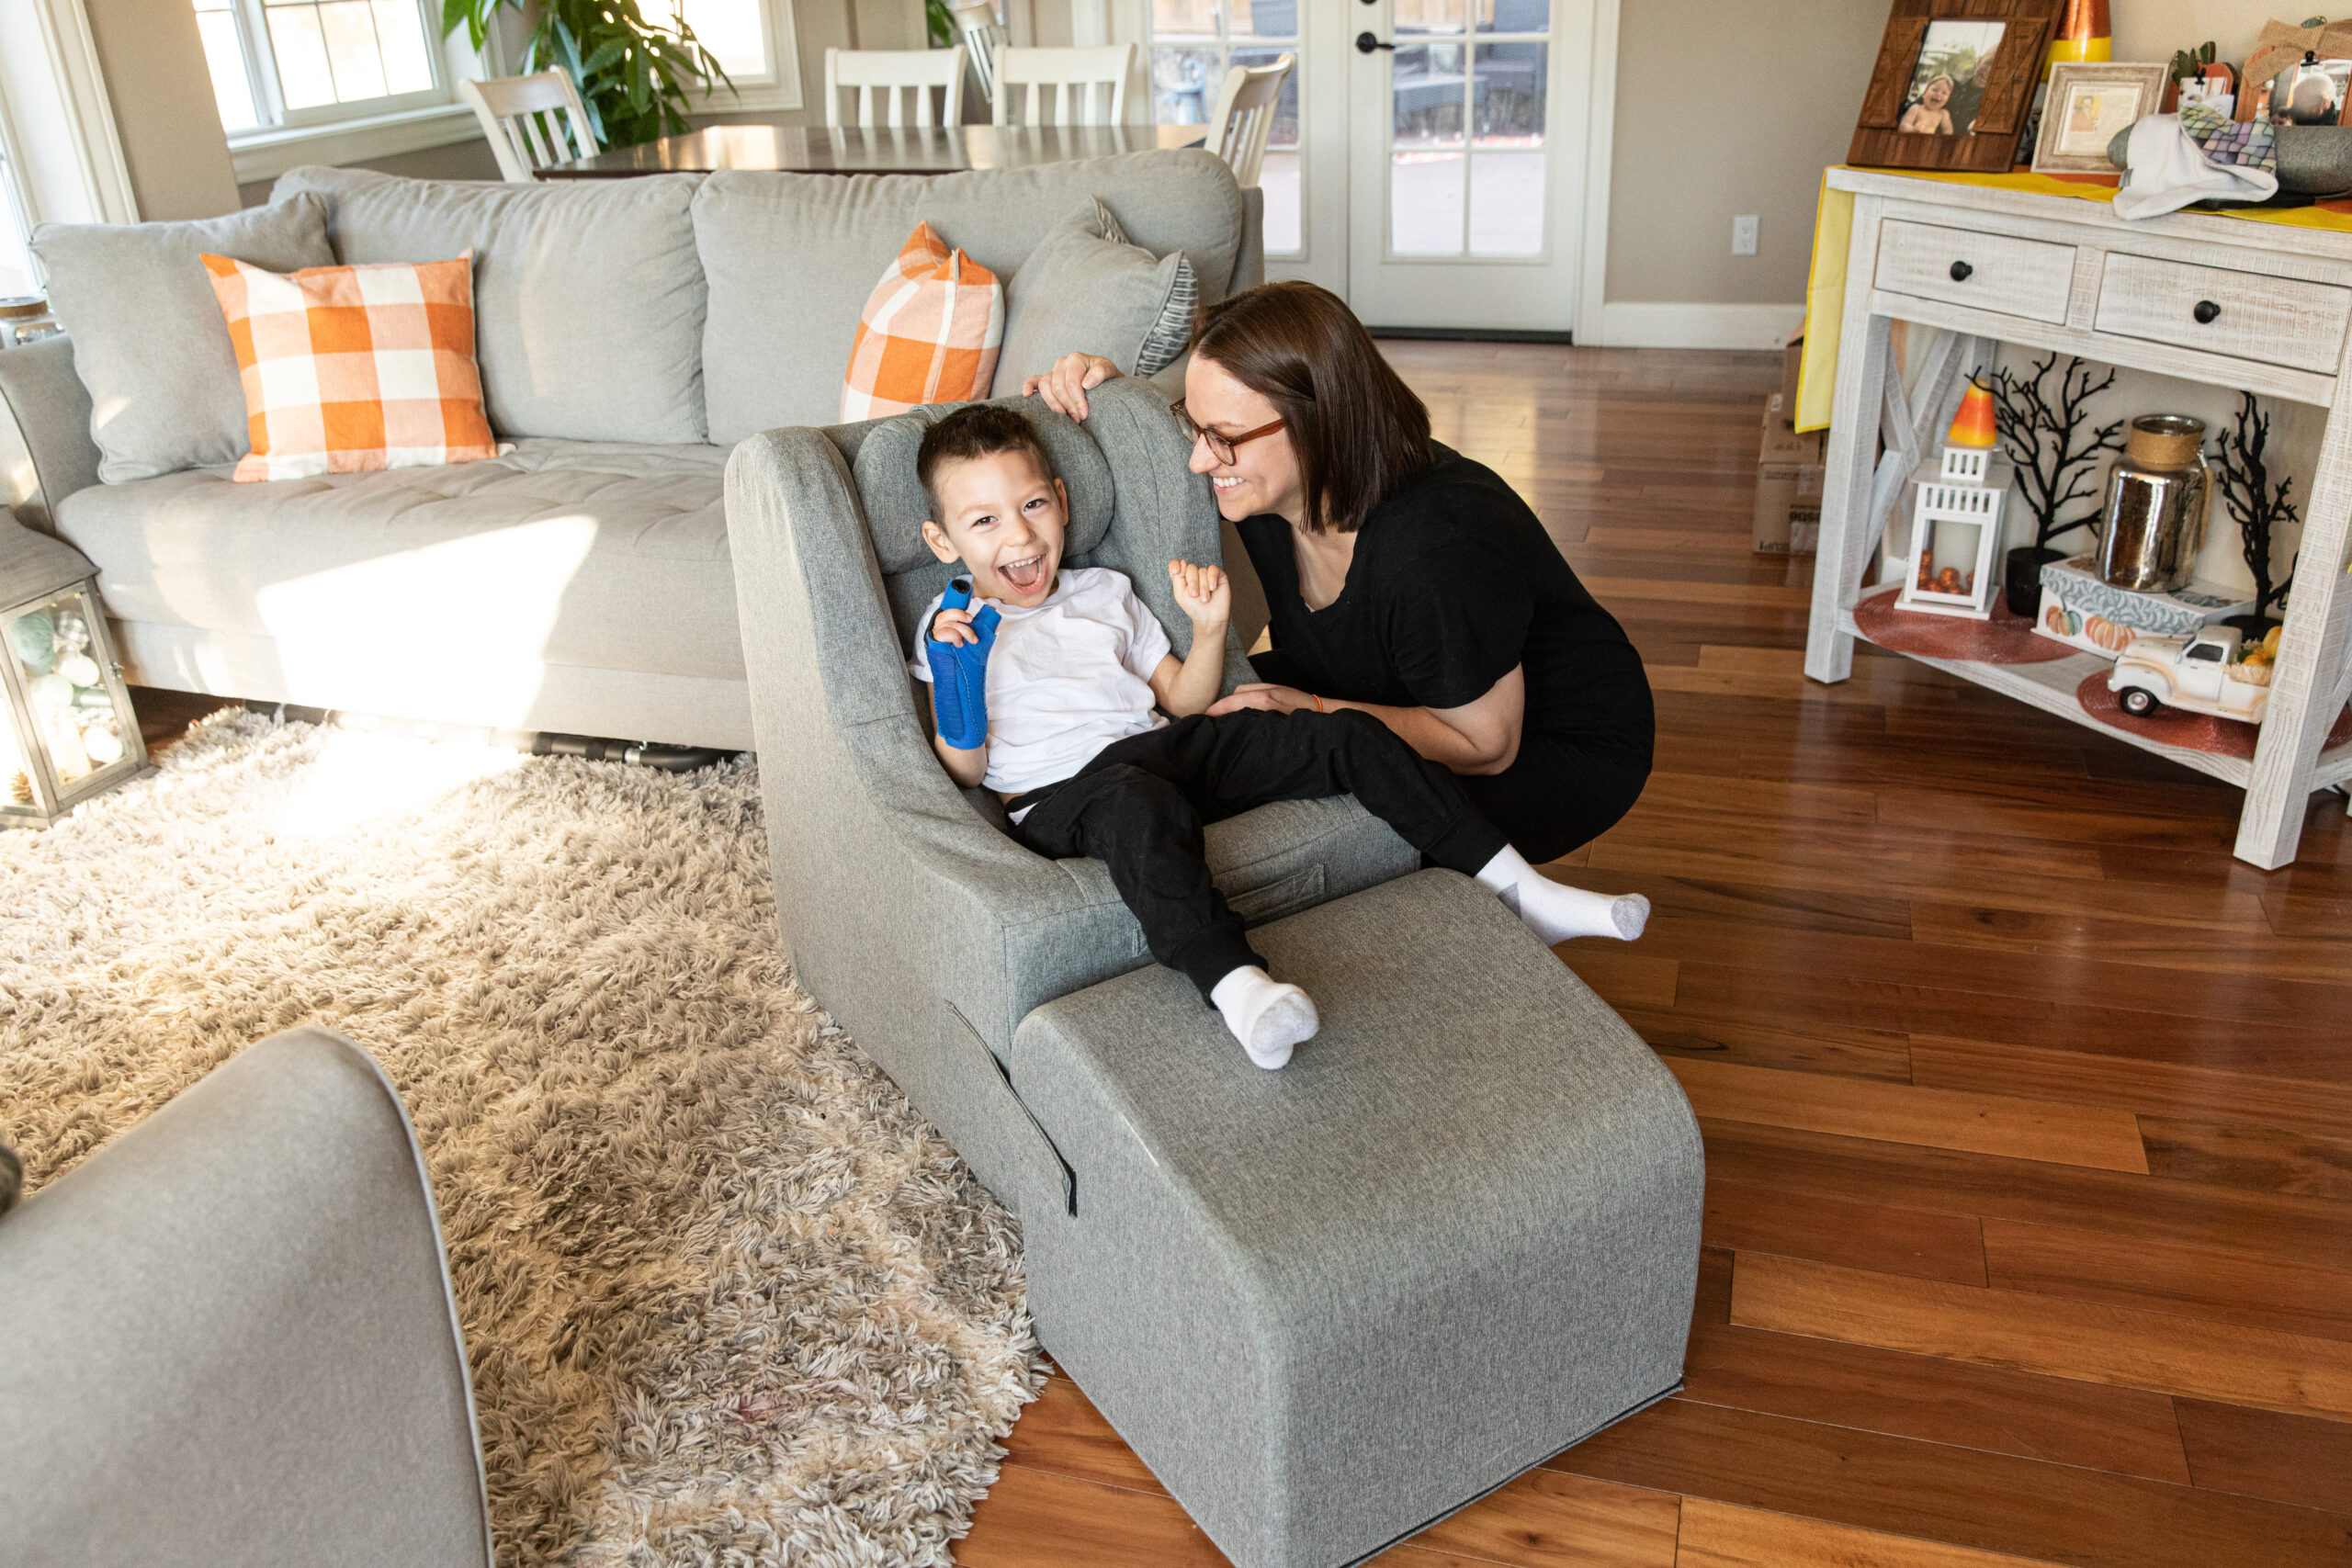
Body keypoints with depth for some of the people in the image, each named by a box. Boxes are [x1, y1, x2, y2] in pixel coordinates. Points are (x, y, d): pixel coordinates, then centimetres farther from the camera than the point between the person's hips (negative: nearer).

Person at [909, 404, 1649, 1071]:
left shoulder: (1104, 592, 23)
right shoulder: (950, 627, 9)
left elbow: (1185, 701, 23)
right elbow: (964, 771, -1)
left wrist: (1208, 629, 5)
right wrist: (954, 681, -18)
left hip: (1164, 748, 6)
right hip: (1061, 792, -5)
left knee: (1349, 735, -9)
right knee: (1139, 804, -44)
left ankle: (1522, 890, -8)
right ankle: (1234, 983, -61)